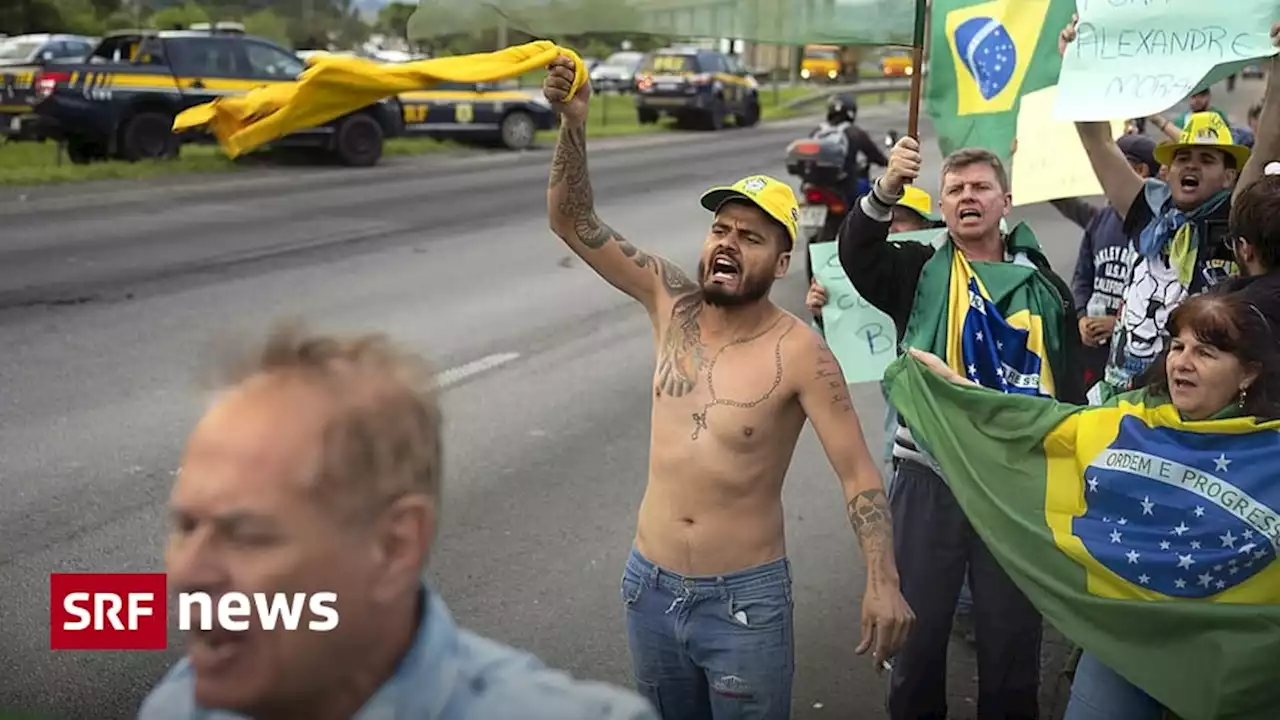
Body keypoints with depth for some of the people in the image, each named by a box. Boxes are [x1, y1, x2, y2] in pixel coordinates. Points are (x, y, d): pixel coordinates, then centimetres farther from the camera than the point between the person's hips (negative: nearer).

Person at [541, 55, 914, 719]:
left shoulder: (799, 353, -16)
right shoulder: (672, 303, -3)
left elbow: (858, 474, -16)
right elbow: (573, 222, -4)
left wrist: (882, 583, -29)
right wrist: (573, 122, -19)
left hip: (745, 600, -4)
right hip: (650, 587, 4)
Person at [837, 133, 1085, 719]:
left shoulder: (1044, 287, 7)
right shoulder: (918, 270, 3)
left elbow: (1070, 388, 10)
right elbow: (857, 253, -17)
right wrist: (887, 190, -34)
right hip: (928, 476, -1)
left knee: (1012, 630, 12)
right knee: (917, 622, 11)